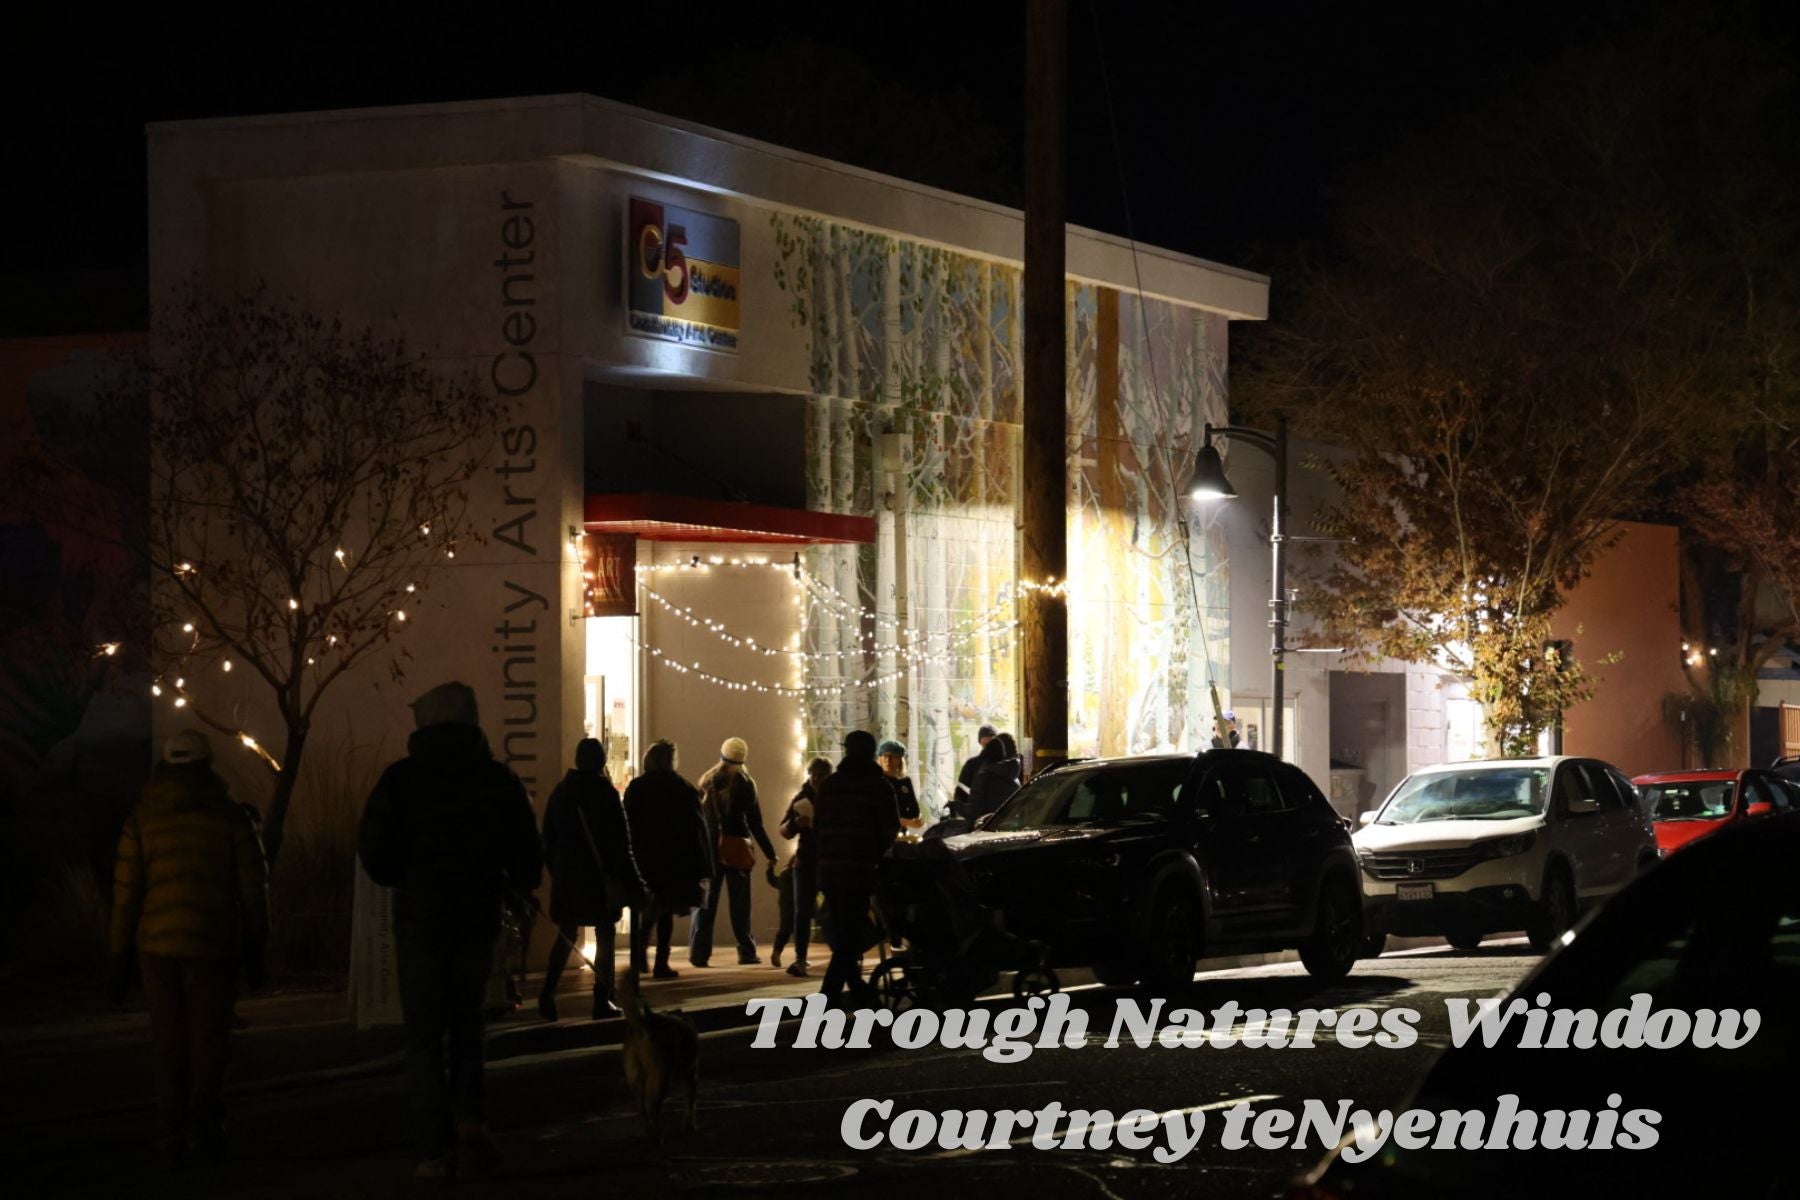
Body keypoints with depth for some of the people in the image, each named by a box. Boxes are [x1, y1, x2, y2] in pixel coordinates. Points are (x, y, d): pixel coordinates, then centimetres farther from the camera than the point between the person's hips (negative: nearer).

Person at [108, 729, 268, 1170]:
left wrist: (122, 953, 7)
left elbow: (125, 889, 2)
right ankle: (203, 1119, -10)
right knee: (209, 1035, 6)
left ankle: (172, 1136, 5)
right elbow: (252, 886, 1)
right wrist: (255, 948, 9)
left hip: (157, 943, 2)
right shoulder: (229, 818, 1)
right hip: (213, 943, -2)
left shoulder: (142, 819, 4)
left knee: (167, 1038, 8)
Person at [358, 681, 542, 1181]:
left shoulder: (401, 779, -9)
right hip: (478, 920, 2)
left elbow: (379, 863, -12)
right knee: (466, 1025, 17)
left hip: (420, 920, -2)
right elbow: (528, 864, 2)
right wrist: (510, 884, 24)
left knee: (424, 1036, 6)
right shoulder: (498, 780, -1)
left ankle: (439, 1149, 1)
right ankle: (468, 1122, -4)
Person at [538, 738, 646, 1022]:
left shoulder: (560, 792, 5)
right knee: (604, 935, 4)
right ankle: (602, 1001, 0)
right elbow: (620, 840, -11)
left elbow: (548, 837, 10)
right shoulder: (605, 792, -10)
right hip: (600, 874, -4)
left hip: (567, 874, 4)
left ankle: (548, 994, -1)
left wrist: (555, 870, 18)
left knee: (566, 934, 14)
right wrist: (626, 879, -7)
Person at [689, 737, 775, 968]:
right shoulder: (744, 784, -3)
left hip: (708, 848, 3)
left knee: (706, 899, 4)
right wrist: (770, 853, -1)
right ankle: (746, 952, 3)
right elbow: (755, 823, -5)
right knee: (739, 901, 3)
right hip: (736, 847, -3)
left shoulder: (706, 782, 8)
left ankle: (699, 952, -4)